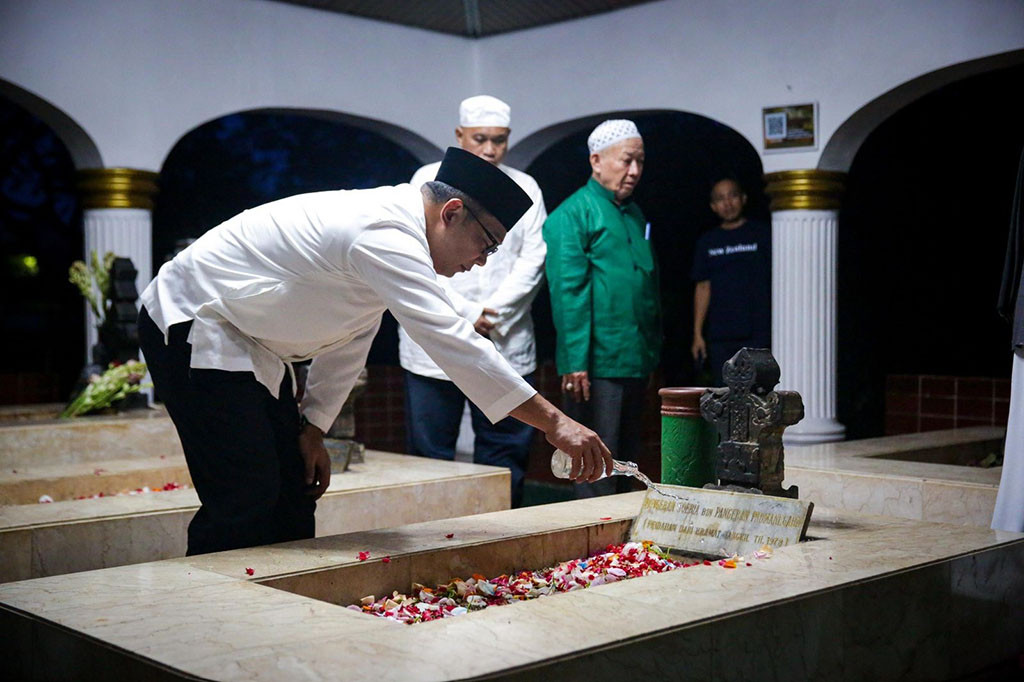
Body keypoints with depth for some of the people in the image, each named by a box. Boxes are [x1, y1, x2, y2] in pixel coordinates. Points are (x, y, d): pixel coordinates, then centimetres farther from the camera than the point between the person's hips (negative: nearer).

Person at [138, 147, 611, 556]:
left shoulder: (390, 228, 6)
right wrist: (553, 422, -33)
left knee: (292, 494, 8)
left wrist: (312, 427, 10)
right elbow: (451, 341, -34)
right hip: (191, 326, -10)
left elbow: (350, 341, 14)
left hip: (248, 345, 10)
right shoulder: (385, 236, -26)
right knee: (247, 500, -14)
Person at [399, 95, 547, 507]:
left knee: (506, 454, 4)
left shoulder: (525, 189, 11)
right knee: (430, 453, 1)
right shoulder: (429, 180, 6)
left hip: (506, 343, 2)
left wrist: (493, 314, -10)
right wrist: (465, 313, -11)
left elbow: (533, 261, 3)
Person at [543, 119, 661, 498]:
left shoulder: (635, 215, 16)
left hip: (636, 363, 8)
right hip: (597, 365, -8)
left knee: (625, 463, 16)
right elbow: (567, 293, -15)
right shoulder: (571, 216, -9)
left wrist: (653, 350, 16)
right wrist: (574, 363, -20)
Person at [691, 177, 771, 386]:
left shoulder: (763, 234, 4)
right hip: (720, 336, 4)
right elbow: (703, 287, 13)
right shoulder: (707, 242, 13)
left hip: (757, 334, -3)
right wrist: (697, 333, 8)